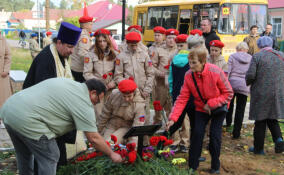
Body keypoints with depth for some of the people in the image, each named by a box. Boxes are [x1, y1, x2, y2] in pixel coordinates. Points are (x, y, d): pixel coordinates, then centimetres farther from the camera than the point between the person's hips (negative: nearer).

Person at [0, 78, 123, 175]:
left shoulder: (68, 82, 19)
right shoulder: (84, 102, -6)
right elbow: (93, 138, -6)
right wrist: (112, 154, 7)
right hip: (26, 120, -9)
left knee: (24, 155, 25)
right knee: (49, 158, 4)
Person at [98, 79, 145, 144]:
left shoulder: (139, 105, -23)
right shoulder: (114, 95, -15)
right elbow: (105, 113, 1)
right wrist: (100, 129, 9)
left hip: (126, 127, -3)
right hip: (112, 125, 3)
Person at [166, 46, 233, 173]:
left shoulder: (216, 72, -26)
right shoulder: (189, 75, -17)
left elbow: (229, 93, -16)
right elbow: (182, 98, -17)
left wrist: (211, 104, -23)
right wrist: (173, 118, -25)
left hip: (219, 107, -2)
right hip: (201, 108, 2)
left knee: (215, 135, -5)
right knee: (197, 133, -7)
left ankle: (215, 167, 15)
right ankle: (192, 166, 7)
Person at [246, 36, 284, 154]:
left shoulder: (257, 57, -8)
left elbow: (250, 75, -14)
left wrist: (248, 82, 6)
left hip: (261, 94, -4)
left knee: (260, 122, 5)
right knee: (272, 118, 18)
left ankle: (258, 148, 14)